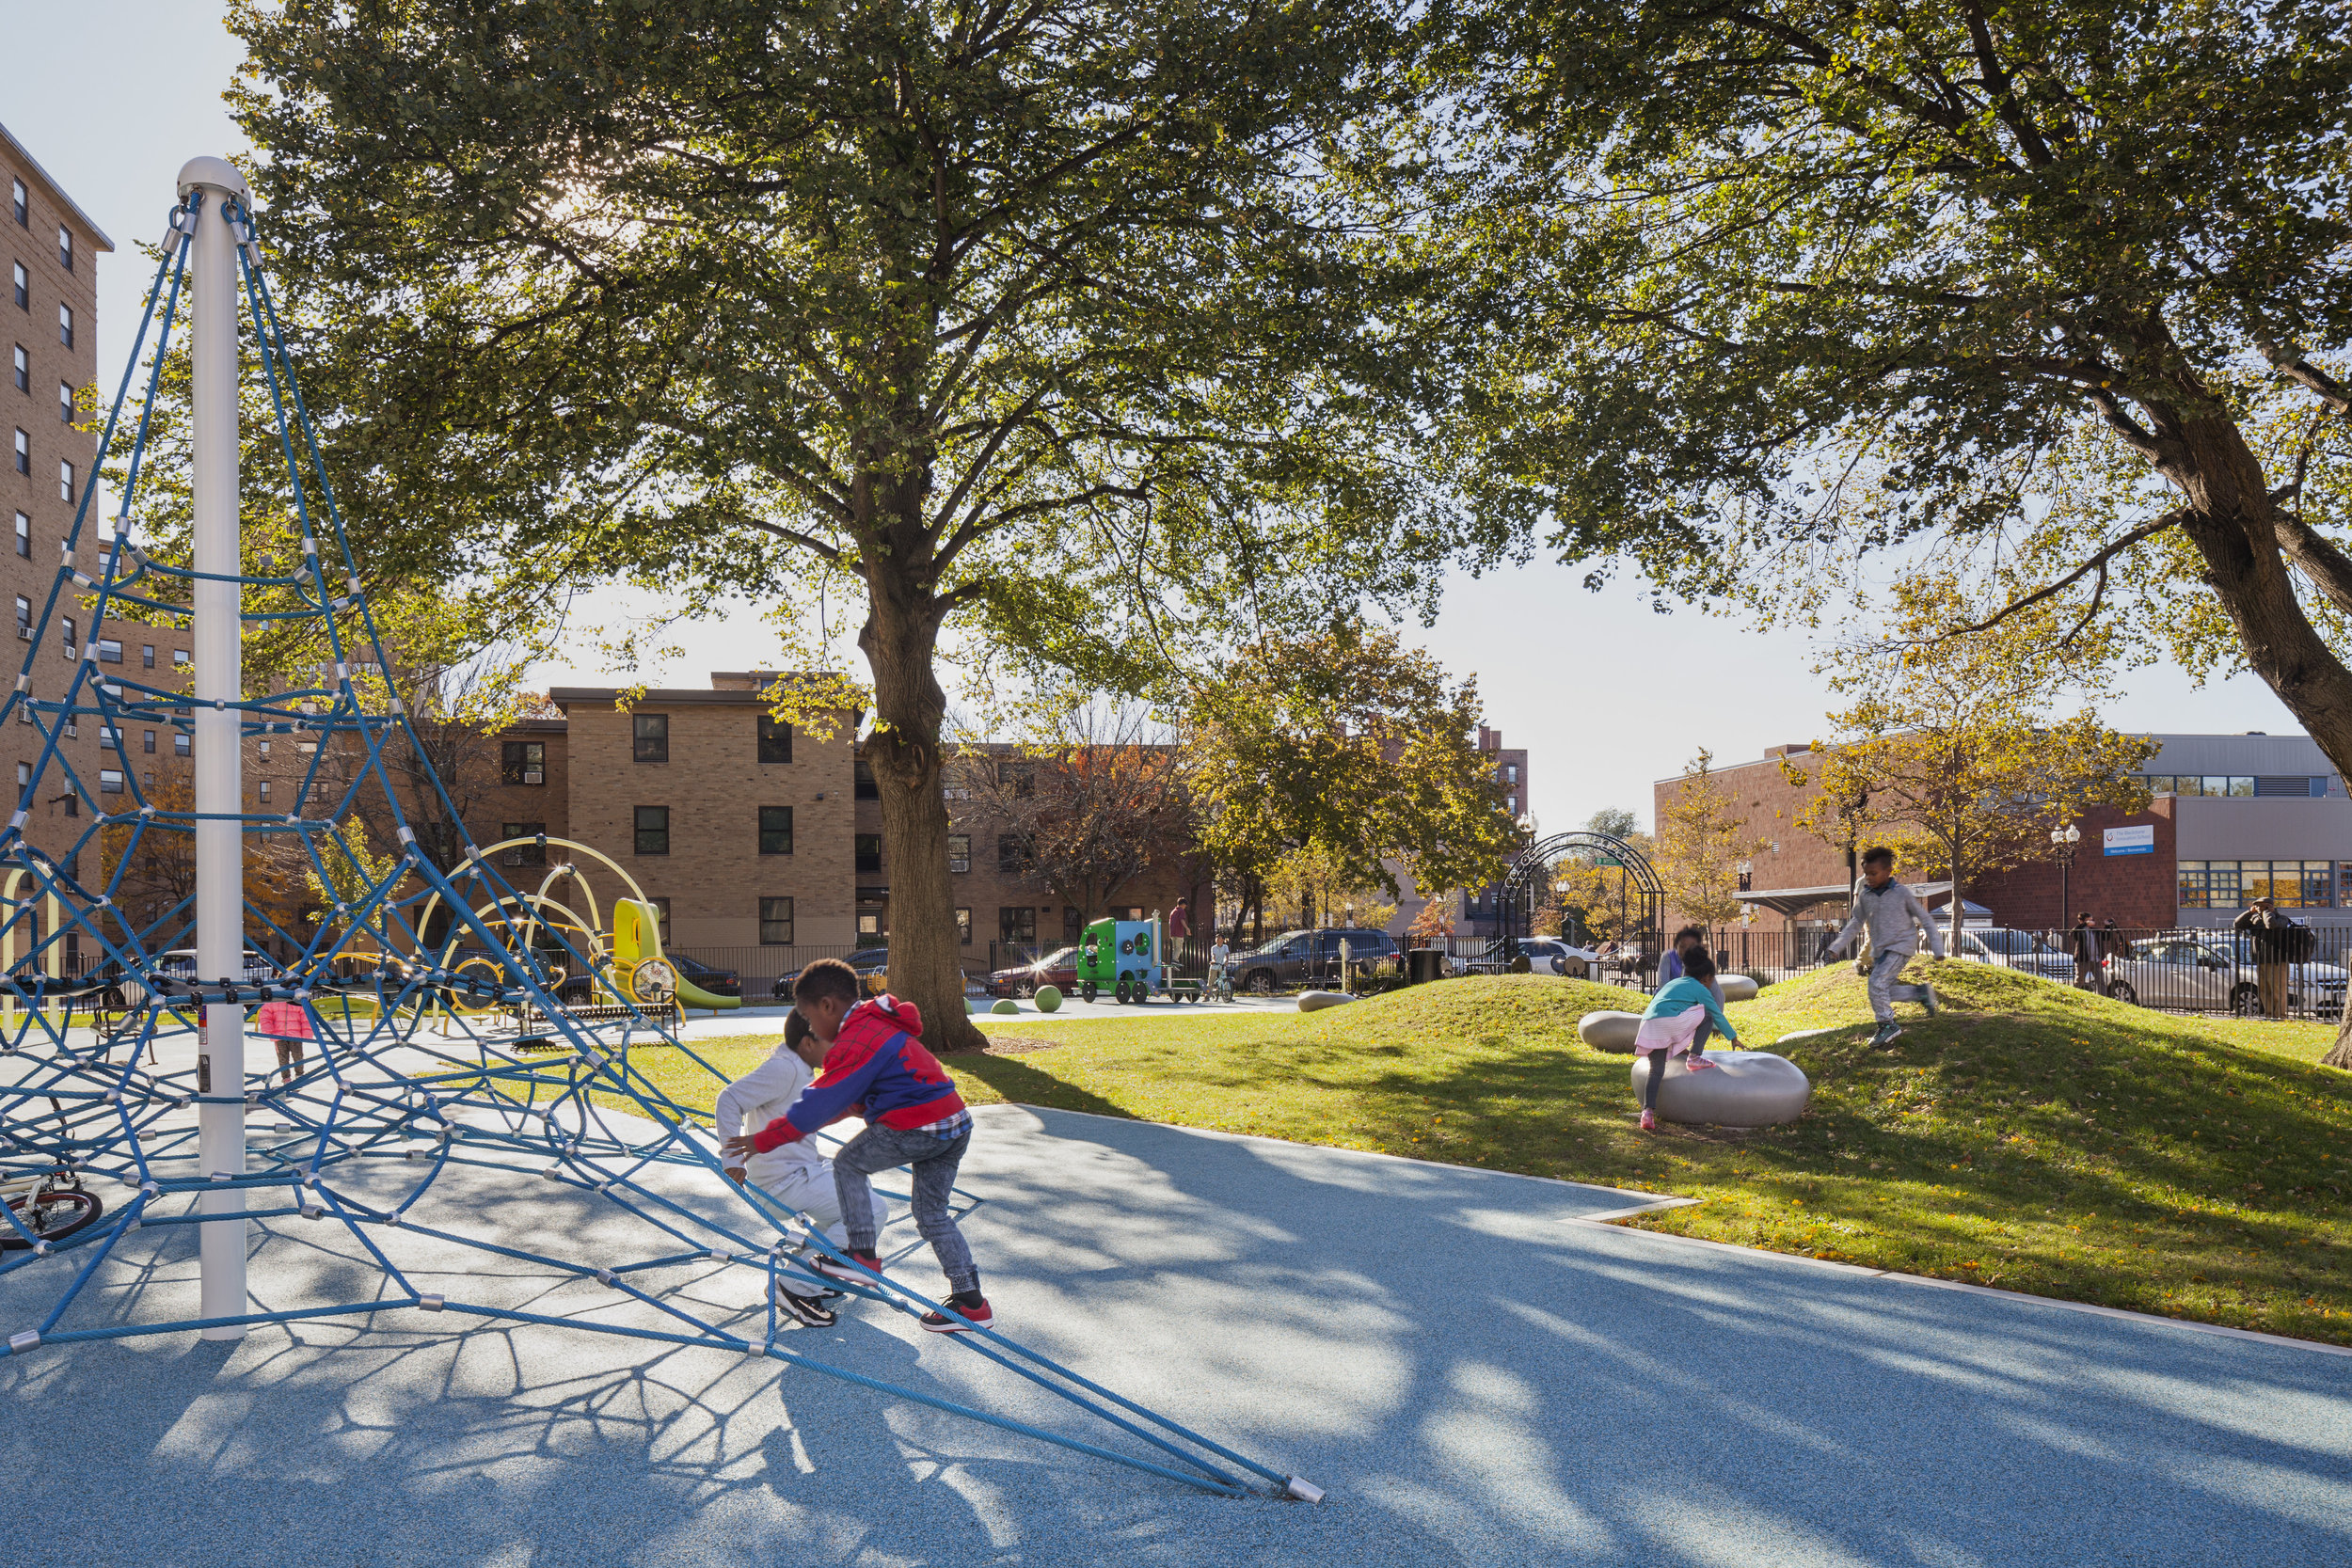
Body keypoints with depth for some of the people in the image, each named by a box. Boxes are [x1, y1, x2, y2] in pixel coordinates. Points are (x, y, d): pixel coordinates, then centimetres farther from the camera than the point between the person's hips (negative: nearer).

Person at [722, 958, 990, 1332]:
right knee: (932, 1215, 17)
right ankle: (970, 1301, 16)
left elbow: (821, 1101, -11)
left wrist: (764, 1140, -4)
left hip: (915, 1129, -10)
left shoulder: (856, 1041, -12)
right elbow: (852, 1098, 30)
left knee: (848, 1163, 10)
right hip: (956, 1124, 10)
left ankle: (862, 1256, 8)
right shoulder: (877, 1025, 20)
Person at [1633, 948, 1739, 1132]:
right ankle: (1695, 1059, 13)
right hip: (1671, 1020, -6)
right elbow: (1718, 1015, 20)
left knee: (1656, 1070, 4)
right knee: (1706, 1015, 17)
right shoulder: (1701, 989, 14)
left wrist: (1680, 1047, 57)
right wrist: (1733, 1037, 36)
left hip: (1649, 1024, 6)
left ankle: (1648, 1112, -13)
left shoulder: (1672, 983, 35)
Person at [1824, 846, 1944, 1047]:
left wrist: (1936, 947, -3)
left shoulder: (1902, 893, -11)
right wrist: (1837, 945, 9)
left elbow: (1925, 919, -2)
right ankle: (1921, 993, 25)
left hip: (1901, 946, -6)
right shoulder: (1864, 895, 1)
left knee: (1878, 982, -20)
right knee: (1884, 990, 5)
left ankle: (1887, 1025, -8)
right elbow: (1856, 923, 14)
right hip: (1879, 949, 6)